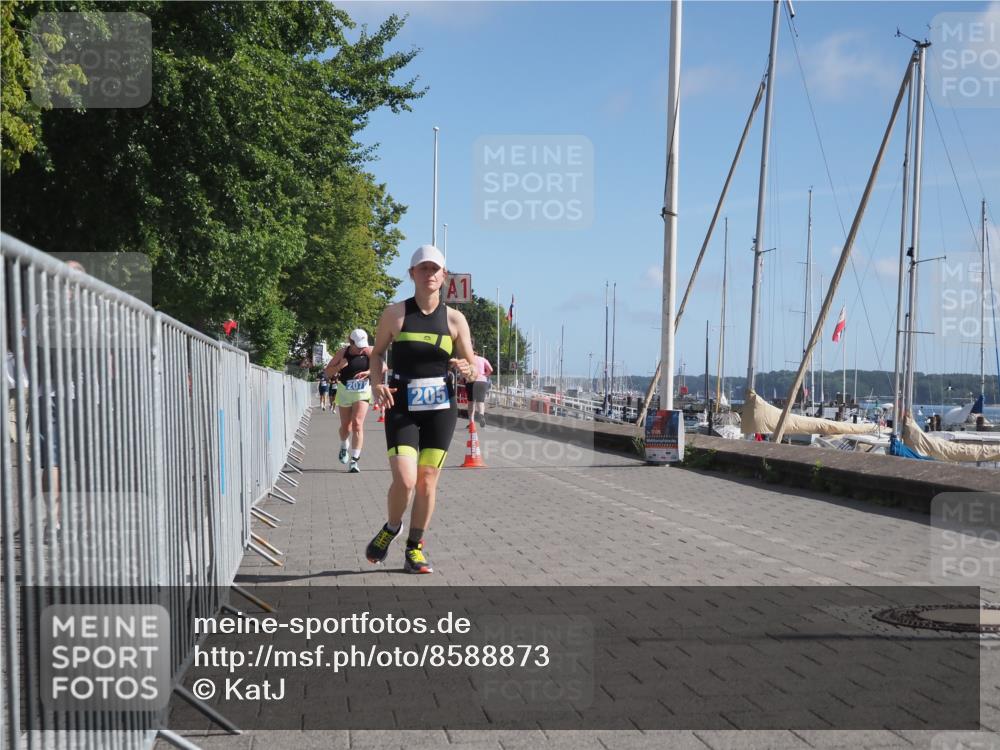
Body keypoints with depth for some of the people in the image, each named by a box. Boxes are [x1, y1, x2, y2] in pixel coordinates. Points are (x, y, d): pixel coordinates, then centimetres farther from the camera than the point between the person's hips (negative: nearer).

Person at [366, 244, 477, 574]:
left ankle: (415, 548, 21)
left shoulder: (454, 319, 4)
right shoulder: (395, 313, 1)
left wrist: (467, 369, -15)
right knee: (405, 480, -13)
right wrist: (377, 383, -7)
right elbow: (378, 352, 11)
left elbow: (472, 367, 9)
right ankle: (391, 529, 17)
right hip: (402, 407, -2)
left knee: (427, 480, 4)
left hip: (441, 408, 2)